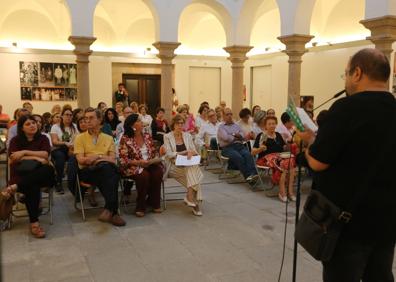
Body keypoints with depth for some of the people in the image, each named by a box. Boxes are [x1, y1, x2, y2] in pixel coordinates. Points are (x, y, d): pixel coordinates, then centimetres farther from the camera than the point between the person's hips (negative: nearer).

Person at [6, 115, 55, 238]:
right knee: (32, 187, -36)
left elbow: (45, 154, -5)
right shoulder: (16, 140, 9)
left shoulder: (43, 138, 12)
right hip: (21, 174, -1)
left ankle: (16, 187, -36)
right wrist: (36, 158, -11)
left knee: (49, 170, -36)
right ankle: (34, 223, -30)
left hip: (38, 174, 1)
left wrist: (25, 152, -11)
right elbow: (13, 158, -7)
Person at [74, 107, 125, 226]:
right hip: (87, 171, -2)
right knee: (107, 166, -37)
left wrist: (93, 157, -7)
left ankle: (109, 209, -34)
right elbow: (81, 160, -1)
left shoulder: (108, 138, 20)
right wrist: (100, 156, -2)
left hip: (106, 171, 2)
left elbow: (112, 160, 6)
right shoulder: (80, 138, 14)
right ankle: (113, 212, -40)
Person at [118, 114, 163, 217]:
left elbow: (153, 153, 14)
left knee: (158, 172, -28)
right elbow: (123, 159, -11)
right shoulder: (125, 139, -6)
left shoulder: (147, 136, 10)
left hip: (149, 165, 5)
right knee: (144, 175, -35)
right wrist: (138, 162, -23)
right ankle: (140, 206, -16)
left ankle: (153, 202, -7)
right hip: (133, 167, -4)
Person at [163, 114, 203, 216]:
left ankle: (190, 198, -30)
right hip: (174, 166, -3)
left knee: (193, 168, -33)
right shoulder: (167, 137, 4)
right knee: (191, 170, -32)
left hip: (188, 165, 3)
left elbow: (194, 152, 12)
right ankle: (195, 202, -31)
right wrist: (185, 152, -16)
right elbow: (169, 154, -7)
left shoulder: (187, 136, 15)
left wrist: (191, 153, -14)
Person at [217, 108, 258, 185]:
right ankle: (248, 176, -40)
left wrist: (234, 135, -4)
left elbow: (243, 136, 13)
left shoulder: (236, 125, 27)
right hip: (227, 147, -4)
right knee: (238, 157, -34)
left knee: (248, 154, -29)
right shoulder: (221, 127, 11)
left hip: (240, 146, 4)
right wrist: (236, 137, 6)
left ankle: (253, 173, -45)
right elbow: (226, 138, -7)